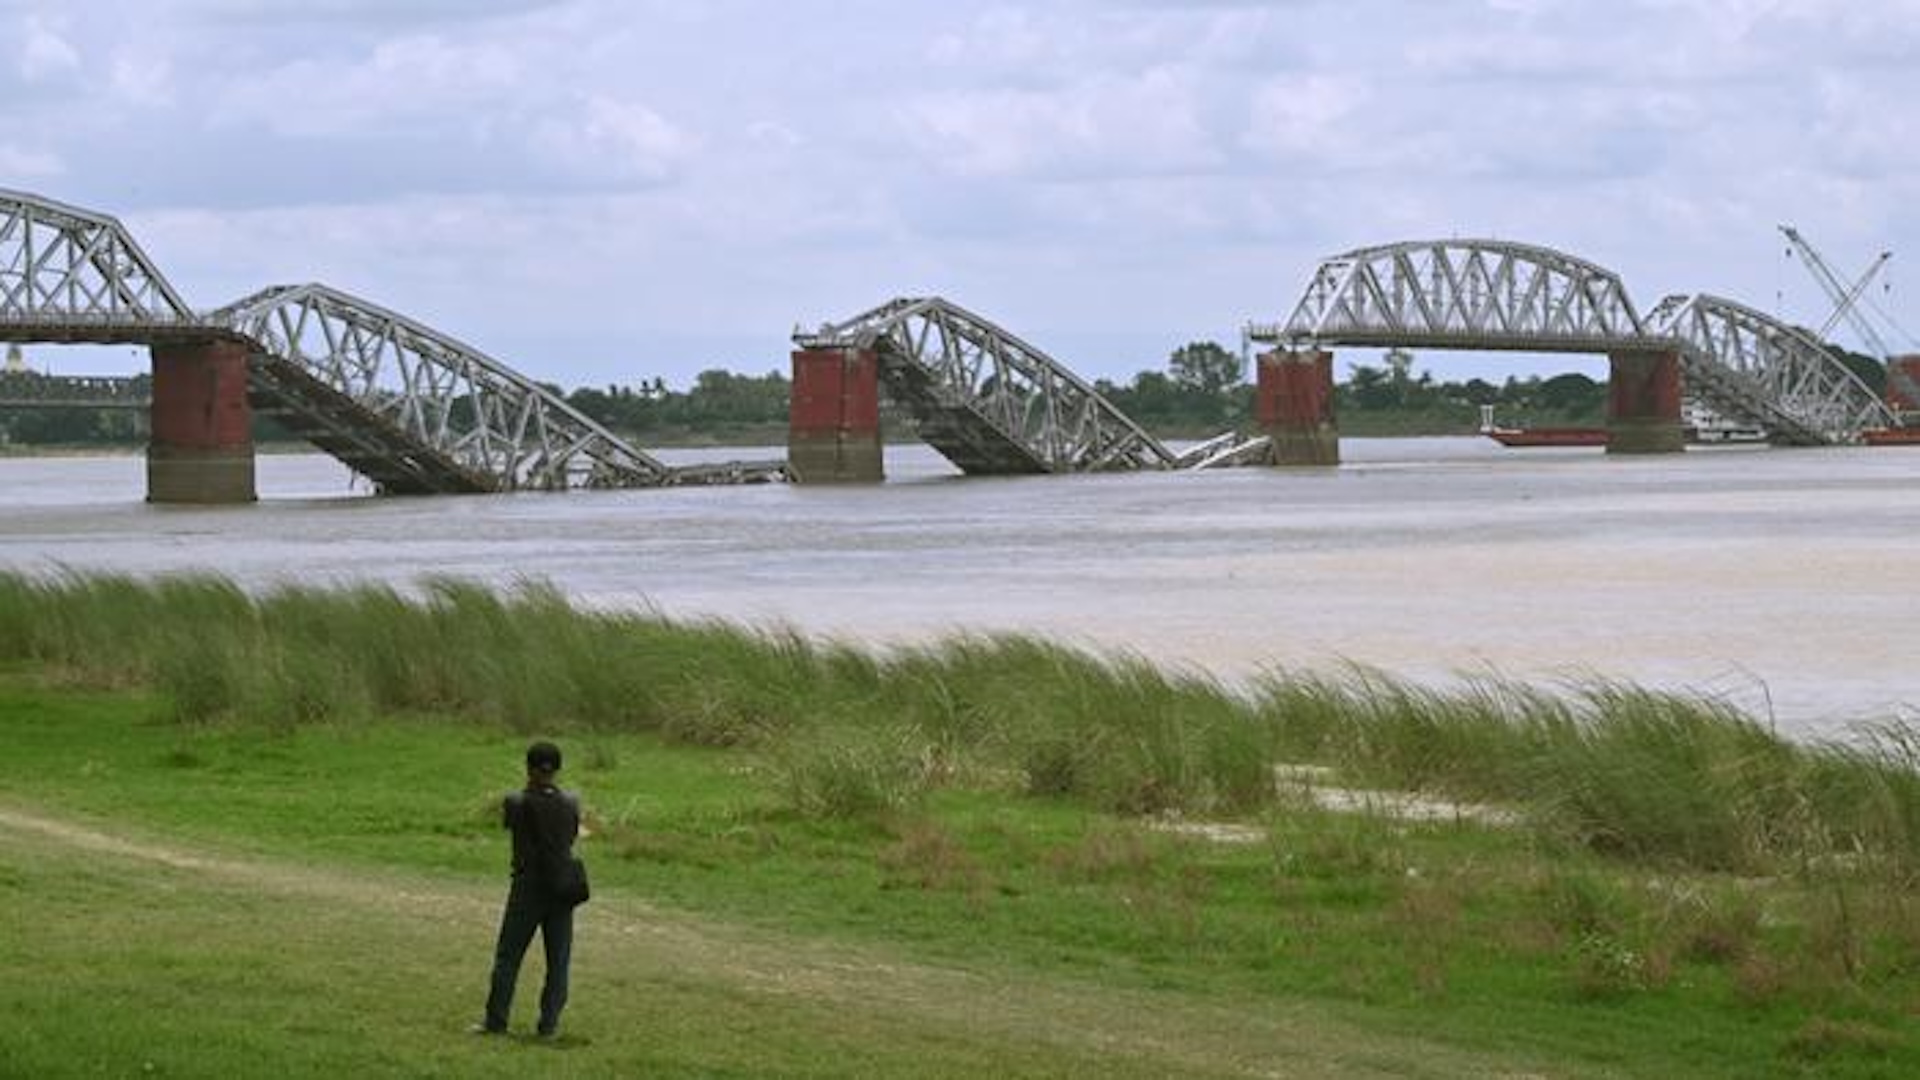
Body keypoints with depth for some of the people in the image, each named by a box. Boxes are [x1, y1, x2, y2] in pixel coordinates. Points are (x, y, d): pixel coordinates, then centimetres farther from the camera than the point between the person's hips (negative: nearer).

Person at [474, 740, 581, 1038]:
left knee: (508, 956, 6)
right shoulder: (571, 802, -2)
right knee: (558, 959, 8)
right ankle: (549, 1023, 7)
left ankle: (496, 1020, 6)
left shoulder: (518, 803, -11)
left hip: (527, 887, -2)